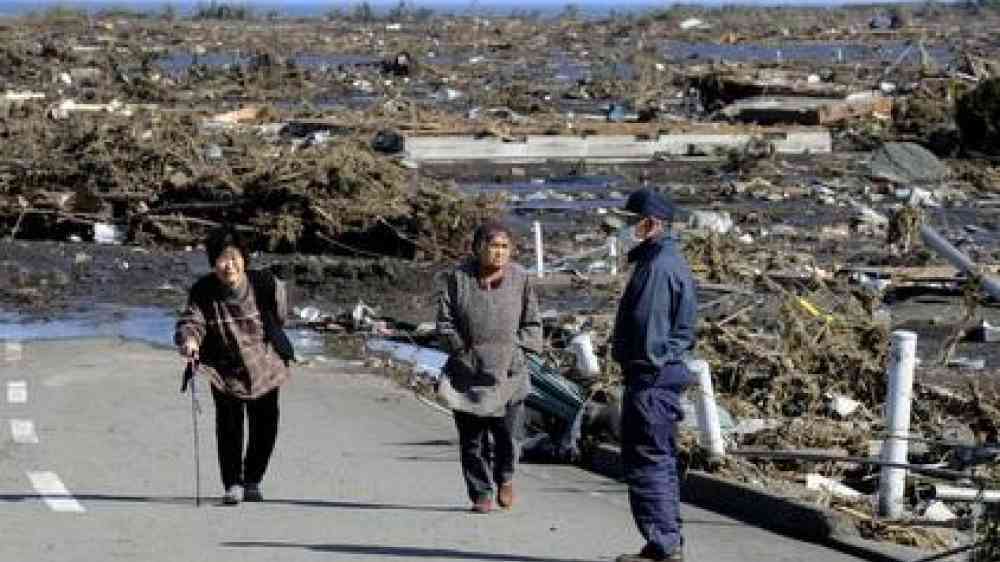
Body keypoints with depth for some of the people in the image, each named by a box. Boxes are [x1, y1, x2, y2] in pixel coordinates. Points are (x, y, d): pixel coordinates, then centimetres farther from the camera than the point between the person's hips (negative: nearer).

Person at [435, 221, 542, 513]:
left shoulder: (520, 278, 3)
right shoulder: (457, 278, -1)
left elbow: (532, 324, 9)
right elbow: (445, 322, 2)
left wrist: (516, 347, -3)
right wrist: (464, 352, -5)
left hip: (509, 371, 0)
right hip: (468, 372, 0)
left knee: (509, 435, -6)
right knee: (472, 439, 3)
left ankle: (504, 478, 24)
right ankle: (481, 494, 17)